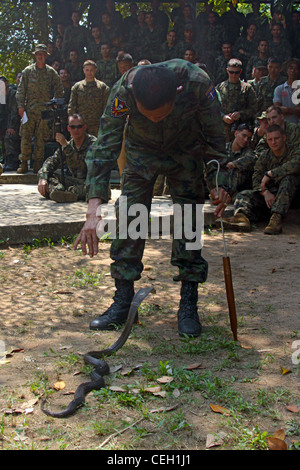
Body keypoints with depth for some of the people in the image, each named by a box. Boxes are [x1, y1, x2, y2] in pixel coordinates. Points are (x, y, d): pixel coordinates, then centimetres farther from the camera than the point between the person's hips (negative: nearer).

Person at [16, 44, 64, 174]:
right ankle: (24, 163, 2)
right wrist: (21, 105, -3)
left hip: (45, 109, 0)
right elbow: (21, 89, 6)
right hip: (29, 108, 0)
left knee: (41, 138, 2)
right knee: (26, 136, -4)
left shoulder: (51, 72, 9)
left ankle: (38, 163, 9)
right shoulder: (28, 71, 8)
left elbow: (59, 90, 13)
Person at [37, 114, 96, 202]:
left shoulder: (92, 143, -11)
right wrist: (42, 178, -18)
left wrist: (65, 145, -30)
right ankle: (58, 190, -38)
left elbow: (81, 165, -24)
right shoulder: (68, 144, 8)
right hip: (75, 181, 5)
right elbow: (51, 161, 2)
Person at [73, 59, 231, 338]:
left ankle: (188, 306, 2)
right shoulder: (123, 90, -35)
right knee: (128, 217, -7)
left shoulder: (197, 84, -36)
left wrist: (218, 183, -27)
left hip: (186, 151, 0)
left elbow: (214, 138, -19)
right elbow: (104, 147, -34)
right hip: (142, 151, 1)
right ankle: (123, 302, 3)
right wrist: (94, 208, -43)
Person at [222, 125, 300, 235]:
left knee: (289, 177, -31)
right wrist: (265, 192, -20)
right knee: (244, 195, -17)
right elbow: (256, 180, 2)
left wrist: (269, 174, -21)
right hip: (267, 196, 4)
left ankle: (277, 218, -46)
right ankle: (243, 216, -52)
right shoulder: (264, 156, 13)